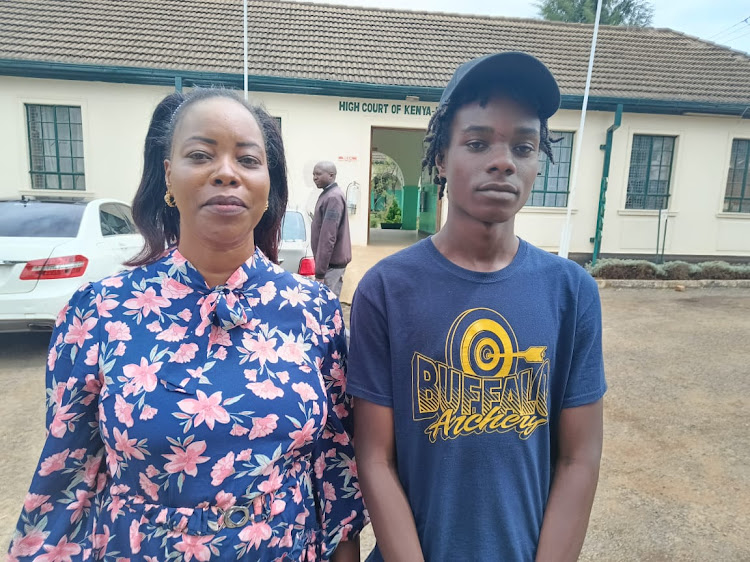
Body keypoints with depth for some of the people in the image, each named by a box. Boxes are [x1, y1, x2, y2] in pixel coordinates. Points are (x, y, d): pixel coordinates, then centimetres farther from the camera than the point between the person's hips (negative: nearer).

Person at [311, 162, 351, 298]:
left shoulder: (333, 197, -18)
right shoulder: (328, 195, 14)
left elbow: (328, 237, -24)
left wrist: (320, 272, -24)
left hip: (331, 263, -10)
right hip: (332, 261, 10)